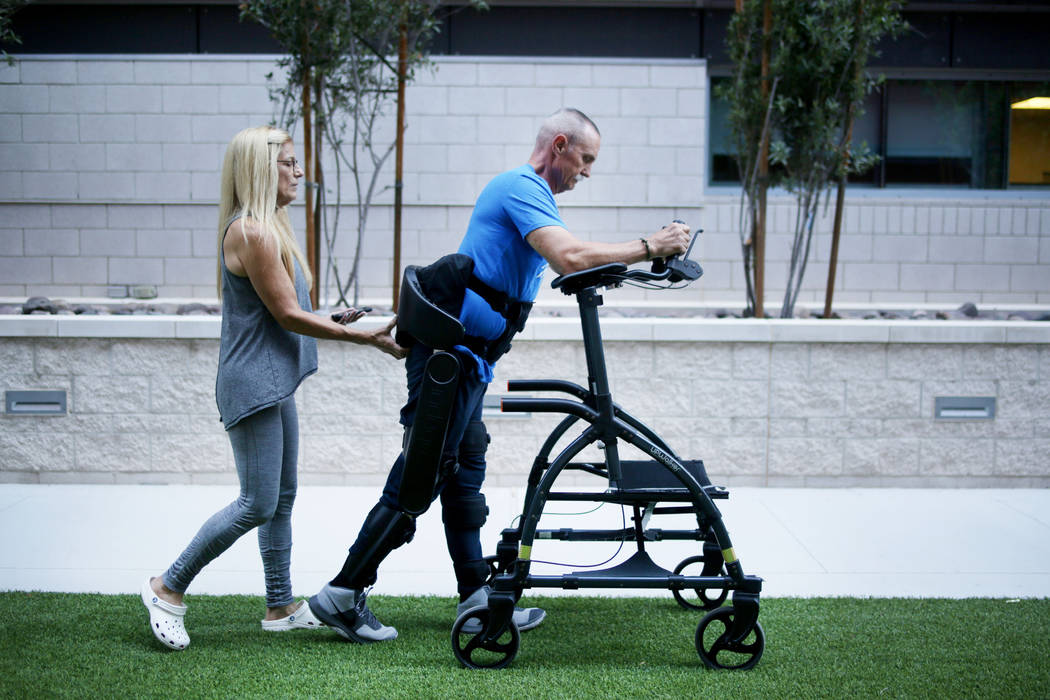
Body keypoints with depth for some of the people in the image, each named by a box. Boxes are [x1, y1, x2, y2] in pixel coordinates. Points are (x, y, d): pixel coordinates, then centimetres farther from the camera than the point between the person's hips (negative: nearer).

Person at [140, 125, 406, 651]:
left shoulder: (268, 228, 15)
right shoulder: (250, 232, -17)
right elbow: (287, 314, -18)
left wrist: (334, 324, 14)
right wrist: (364, 338, -16)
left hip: (274, 385, 10)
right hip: (252, 385, -10)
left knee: (282, 499, 13)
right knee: (257, 504, -8)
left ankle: (281, 608, 22)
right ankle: (168, 587, 5)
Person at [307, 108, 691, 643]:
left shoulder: (528, 192, 22)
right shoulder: (522, 188, -13)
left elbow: (566, 261, 23)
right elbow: (568, 259, -26)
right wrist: (647, 248, -20)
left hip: (464, 355, 11)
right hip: (451, 349, -11)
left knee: (463, 474, 12)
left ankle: (477, 599, 18)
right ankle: (343, 594, 0)